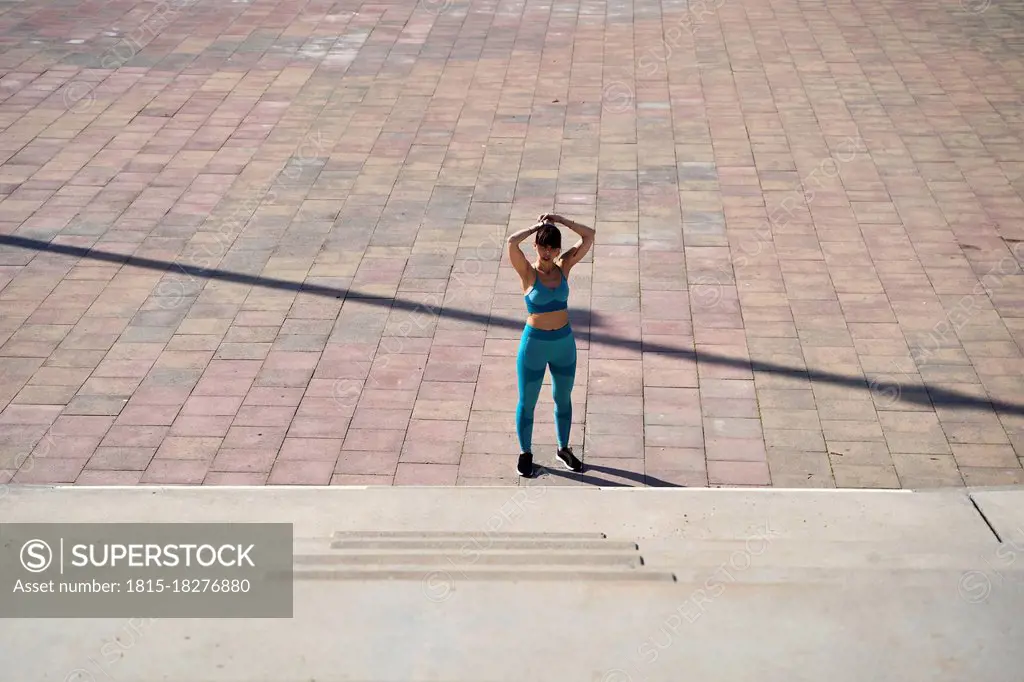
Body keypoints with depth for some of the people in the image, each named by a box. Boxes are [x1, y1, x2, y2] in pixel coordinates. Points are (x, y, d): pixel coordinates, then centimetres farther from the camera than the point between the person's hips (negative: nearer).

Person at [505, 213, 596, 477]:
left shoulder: (563, 267, -2)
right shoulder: (528, 273, -13)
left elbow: (589, 235, -4)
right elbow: (511, 242, -30)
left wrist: (560, 220, -8)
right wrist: (536, 227, -15)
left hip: (564, 342, 4)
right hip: (534, 344, -4)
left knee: (563, 398, 19)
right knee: (527, 402, 10)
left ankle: (564, 449, 37)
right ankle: (525, 453, 27)